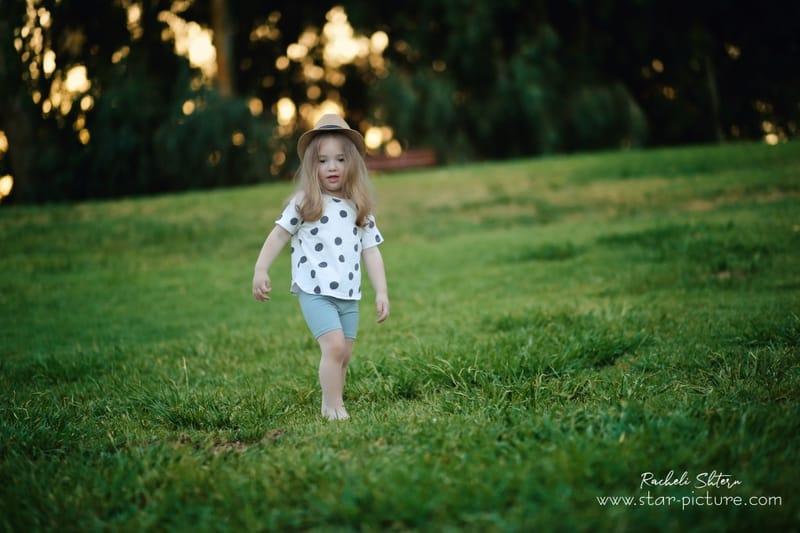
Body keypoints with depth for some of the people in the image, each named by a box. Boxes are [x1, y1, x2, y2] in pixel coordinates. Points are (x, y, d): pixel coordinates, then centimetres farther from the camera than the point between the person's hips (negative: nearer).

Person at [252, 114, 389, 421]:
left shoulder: (360, 209, 8)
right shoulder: (304, 203, -3)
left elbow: (371, 252, 9)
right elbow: (279, 234, 0)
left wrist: (381, 291, 4)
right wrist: (261, 271, -8)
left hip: (349, 295, 5)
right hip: (315, 291, -5)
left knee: (343, 355, 9)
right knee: (334, 347, -17)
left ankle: (332, 403, 25)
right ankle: (333, 407, -6)